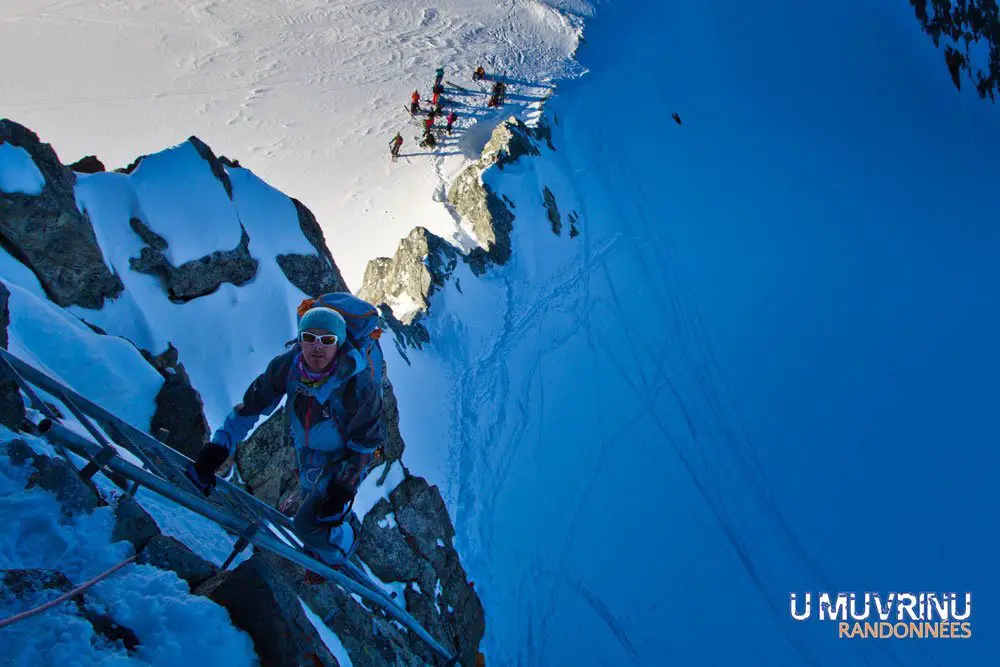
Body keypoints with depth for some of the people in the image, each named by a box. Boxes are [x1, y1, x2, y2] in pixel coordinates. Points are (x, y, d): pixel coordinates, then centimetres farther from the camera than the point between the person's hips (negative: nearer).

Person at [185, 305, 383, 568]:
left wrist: (342, 489, -22)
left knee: (307, 524, -12)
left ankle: (338, 555, 20)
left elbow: (364, 440, -22)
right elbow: (252, 405, -13)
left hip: (341, 460, -5)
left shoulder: (358, 384, -35)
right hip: (306, 451, 5)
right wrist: (217, 449, -18)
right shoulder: (287, 365, -25)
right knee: (312, 499, 29)